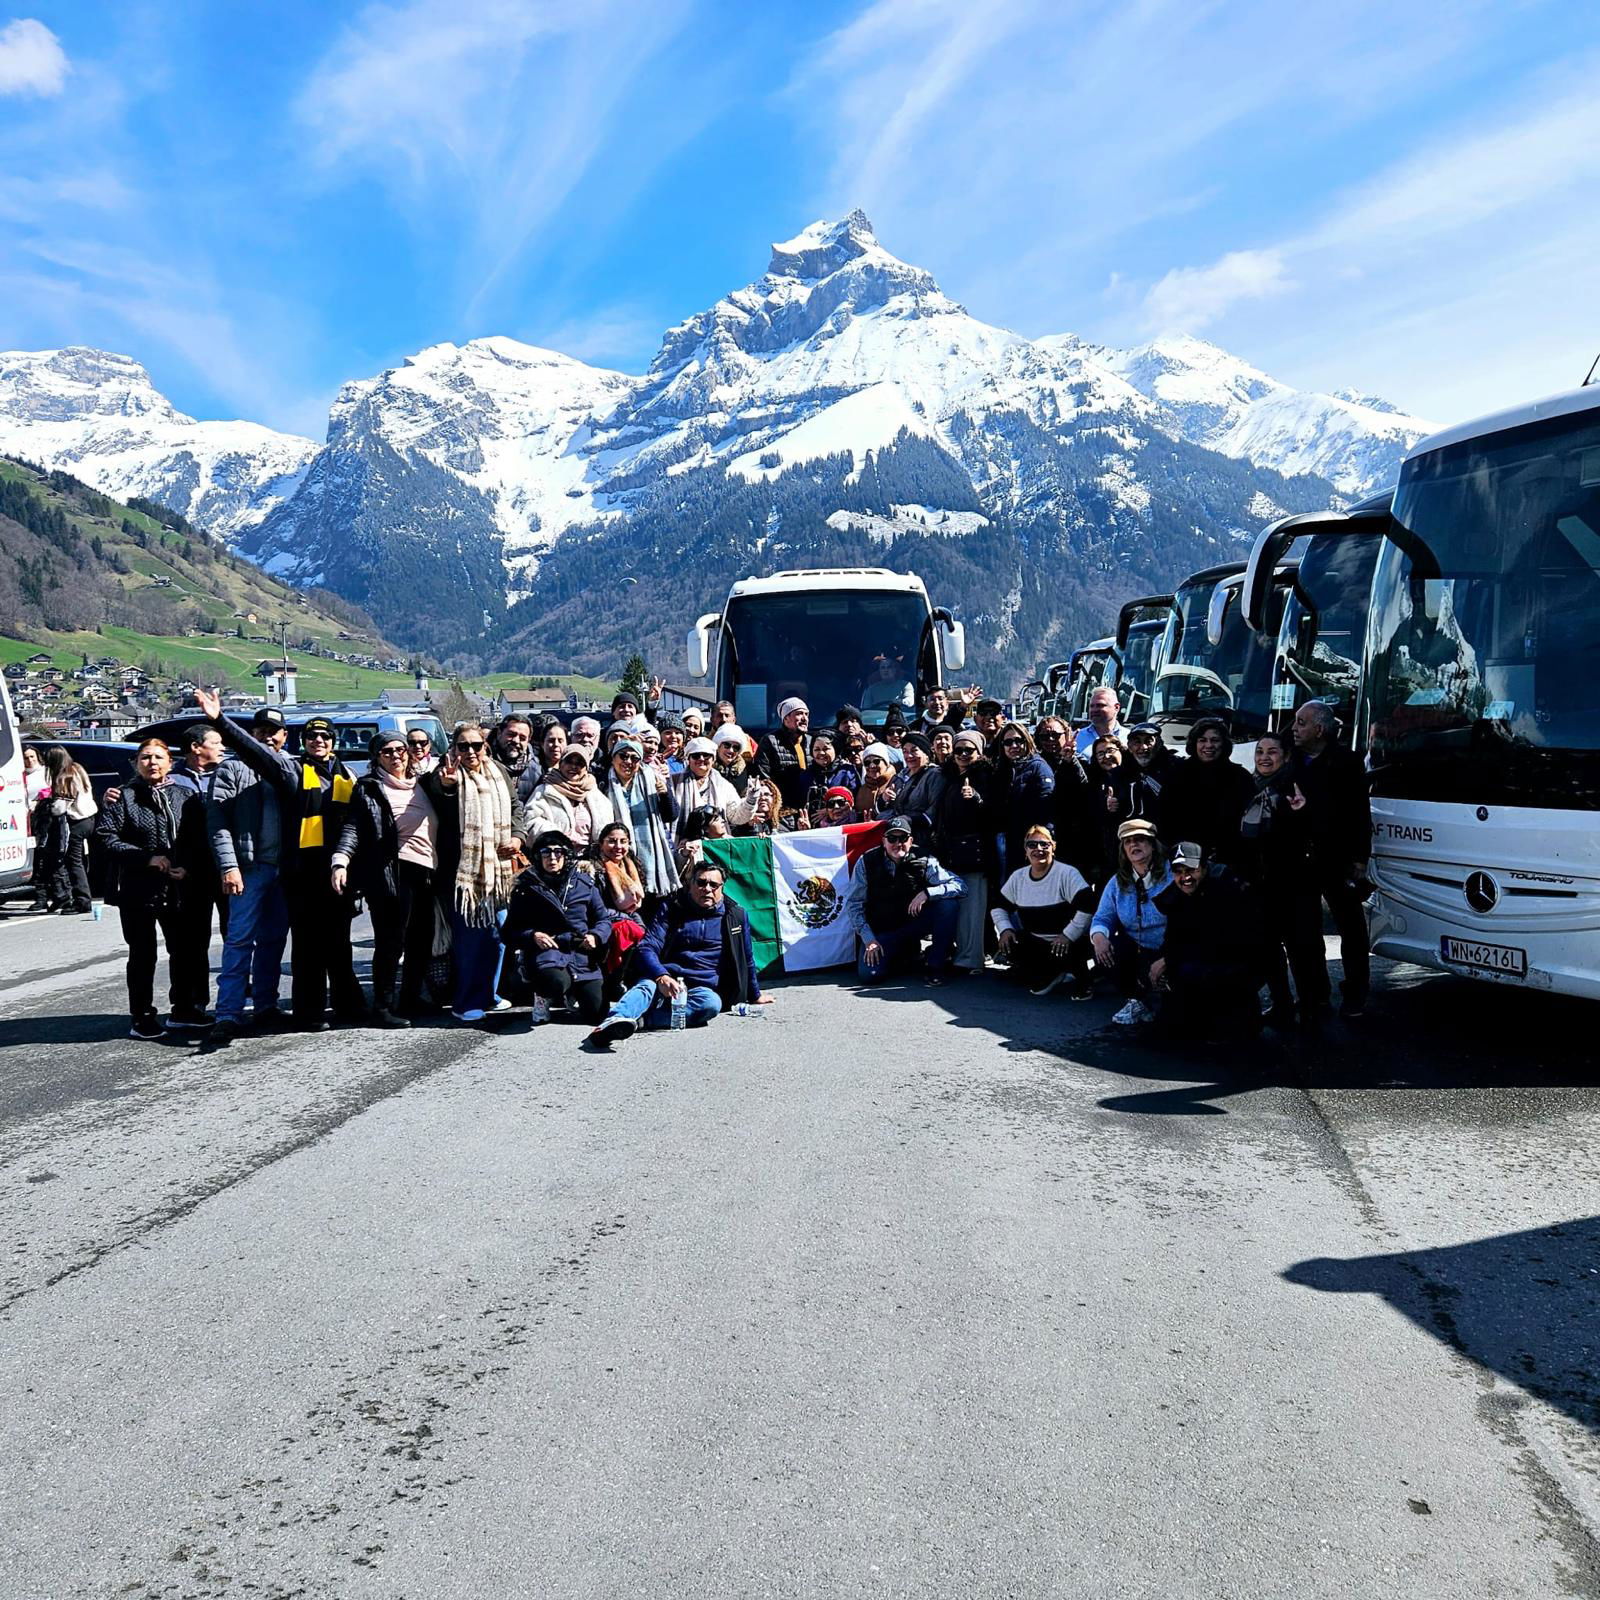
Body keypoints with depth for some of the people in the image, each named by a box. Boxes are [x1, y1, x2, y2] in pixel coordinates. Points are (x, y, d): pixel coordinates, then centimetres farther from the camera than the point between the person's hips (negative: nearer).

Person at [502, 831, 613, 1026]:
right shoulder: (526, 889, 5)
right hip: (546, 952, -3)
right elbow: (510, 931, 5)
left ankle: (570, 997, 28)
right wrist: (532, 935, -14)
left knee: (596, 1013, -9)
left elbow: (604, 919, 14)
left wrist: (596, 936, -7)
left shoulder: (584, 884, 11)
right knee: (557, 982, -38)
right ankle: (544, 996, 2)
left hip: (581, 952, 3)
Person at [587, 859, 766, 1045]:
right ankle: (615, 1020, -65)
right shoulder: (671, 908, 9)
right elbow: (647, 948, -3)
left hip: (702, 987, 0)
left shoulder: (736, 916, 12)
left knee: (711, 1003, -36)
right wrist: (661, 976, -23)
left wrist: (755, 995, 29)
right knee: (646, 986, -35)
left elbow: (746, 959, 24)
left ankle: (638, 1019, -46)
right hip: (665, 980, 0)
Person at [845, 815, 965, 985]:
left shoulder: (924, 862, -11)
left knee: (949, 902, -24)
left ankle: (935, 966, -11)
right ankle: (904, 957, 11)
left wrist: (926, 893, -31)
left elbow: (960, 886, -16)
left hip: (913, 923, 0)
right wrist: (868, 939, -14)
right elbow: (853, 903, -6)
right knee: (868, 974, -24)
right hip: (880, 931, 0)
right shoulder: (867, 862, -9)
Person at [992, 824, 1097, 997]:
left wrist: (1068, 935, -25)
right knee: (1009, 947, -20)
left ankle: (1081, 980, 0)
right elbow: (999, 906, 13)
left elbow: (1087, 905, -22)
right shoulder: (1018, 877, 5)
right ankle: (1047, 977, 2)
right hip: (1035, 942, 5)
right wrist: (1005, 929, -6)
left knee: (1063, 953, -37)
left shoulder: (1067, 874, -13)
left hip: (1069, 943, -5)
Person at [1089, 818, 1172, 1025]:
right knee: (1103, 952, -19)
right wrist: (1099, 936, -19)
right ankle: (1136, 1001, 3)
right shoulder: (1118, 883, 6)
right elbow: (1102, 919, 6)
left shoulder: (1172, 875, -12)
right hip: (1136, 951, 5)